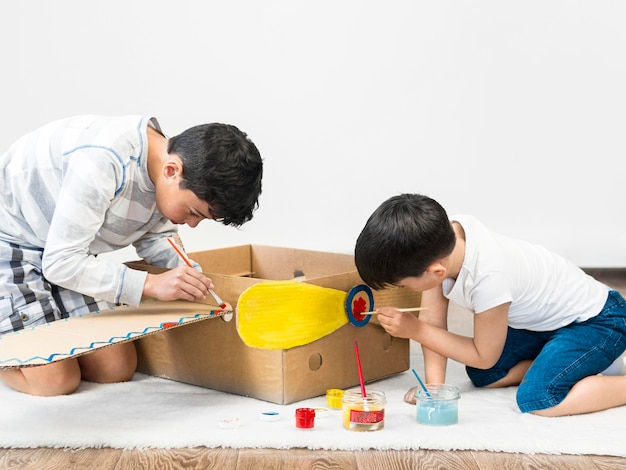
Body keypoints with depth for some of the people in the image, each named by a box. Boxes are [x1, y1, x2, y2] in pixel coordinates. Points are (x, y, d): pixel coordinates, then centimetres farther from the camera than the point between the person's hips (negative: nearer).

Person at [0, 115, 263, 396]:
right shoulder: (103, 161, -36)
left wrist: (187, 275, -13)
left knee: (117, 369, 0)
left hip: (67, 250, 8)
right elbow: (60, 262, -31)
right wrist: (150, 284, -35)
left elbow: (154, 237, 7)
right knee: (57, 380, -16)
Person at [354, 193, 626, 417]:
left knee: (537, 399, -27)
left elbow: (484, 356, -19)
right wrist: (434, 383, -15)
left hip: (598, 319, -8)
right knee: (481, 376, 11)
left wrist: (415, 329, -18)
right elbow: (433, 314, -8)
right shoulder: (438, 237, -20)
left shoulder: (489, 278, -38)